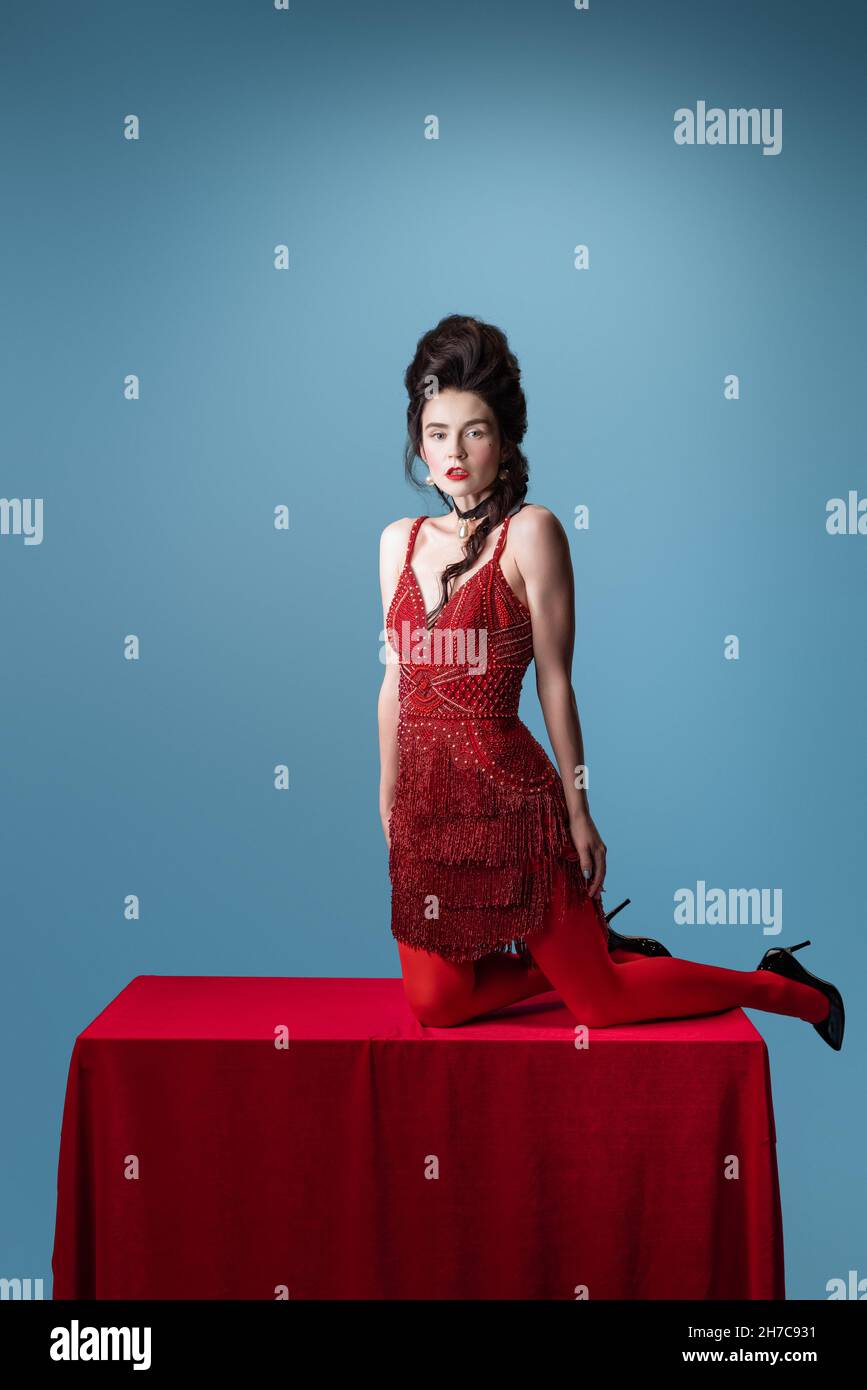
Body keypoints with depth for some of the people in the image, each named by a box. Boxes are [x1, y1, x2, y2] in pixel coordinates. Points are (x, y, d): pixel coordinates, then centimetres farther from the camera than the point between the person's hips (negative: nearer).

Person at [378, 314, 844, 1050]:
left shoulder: (531, 532, -9)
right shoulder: (399, 541, 8)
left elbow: (555, 683, -9)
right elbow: (396, 680, 12)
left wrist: (579, 814, -7)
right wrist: (388, 798, 14)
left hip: (506, 793, -6)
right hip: (424, 800, 6)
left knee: (599, 1000, 1)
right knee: (437, 1004, 9)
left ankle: (787, 987, 24)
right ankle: (602, 952, 29)